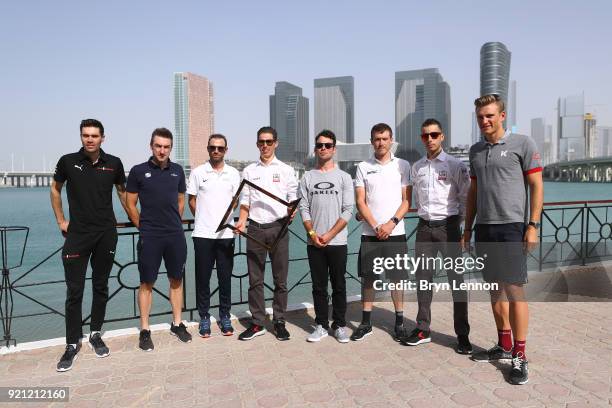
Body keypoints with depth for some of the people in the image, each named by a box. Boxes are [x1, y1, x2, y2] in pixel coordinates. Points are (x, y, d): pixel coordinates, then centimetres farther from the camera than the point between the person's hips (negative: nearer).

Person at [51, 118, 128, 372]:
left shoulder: (113, 163, 0)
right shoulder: (68, 161, -2)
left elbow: (122, 191, 15)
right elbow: (55, 189, 13)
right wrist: (60, 220, 8)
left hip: (106, 234, 1)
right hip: (77, 234, -1)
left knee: (101, 287, 11)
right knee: (74, 291, 1)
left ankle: (95, 334, 26)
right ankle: (72, 343, 14)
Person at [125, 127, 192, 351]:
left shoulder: (177, 170, 7)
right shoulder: (138, 171, -2)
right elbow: (130, 204, 3)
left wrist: (174, 224, 12)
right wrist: (144, 227, 5)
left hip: (176, 235, 3)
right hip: (149, 237, -3)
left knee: (176, 280, 11)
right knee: (147, 283, 4)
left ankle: (177, 324, 24)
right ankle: (145, 330, 16)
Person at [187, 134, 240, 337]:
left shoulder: (233, 174, 6)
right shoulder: (198, 172, 1)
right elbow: (192, 201, 6)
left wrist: (225, 220, 5)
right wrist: (203, 220, 6)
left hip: (226, 234, 1)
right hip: (203, 234, -1)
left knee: (225, 277, 8)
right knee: (203, 278, 7)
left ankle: (225, 317, 22)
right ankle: (204, 318, 20)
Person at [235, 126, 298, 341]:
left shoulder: (286, 170, 7)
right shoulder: (249, 171, 11)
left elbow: (293, 198, 6)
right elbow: (245, 201, 12)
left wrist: (292, 210, -15)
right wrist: (242, 221, -4)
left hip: (278, 227, -1)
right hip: (255, 228, 2)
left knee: (280, 279, 4)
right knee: (255, 279, 6)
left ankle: (279, 322, 16)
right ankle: (257, 323, 17)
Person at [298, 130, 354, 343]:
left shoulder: (344, 177, 3)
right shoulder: (307, 178, 8)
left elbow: (348, 211, -3)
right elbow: (304, 209, 4)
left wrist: (329, 235, -11)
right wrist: (312, 233, -9)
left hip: (337, 242, -1)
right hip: (314, 243, 2)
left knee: (339, 286, 6)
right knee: (318, 286, 9)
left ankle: (339, 325, 19)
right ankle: (321, 325, 20)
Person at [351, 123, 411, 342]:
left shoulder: (402, 165, 5)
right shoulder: (363, 167, 6)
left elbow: (407, 200, 1)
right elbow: (360, 202, 1)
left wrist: (392, 223, -11)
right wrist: (376, 227, -9)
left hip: (395, 233, -1)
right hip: (370, 233, 1)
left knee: (397, 277, 5)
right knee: (368, 278, 6)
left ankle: (399, 321, 19)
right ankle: (366, 322, 17)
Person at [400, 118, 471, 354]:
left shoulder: (455, 165, -1)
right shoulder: (416, 167, 11)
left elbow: (466, 197, 0)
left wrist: (457, 223, -2)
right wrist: (425, 216, 12)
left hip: (448, 225, -4)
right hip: (424, 227, 4)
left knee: (456, 280, -2)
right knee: (423, 279, 9)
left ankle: (463, 335, 7)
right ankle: (423, 330, 20)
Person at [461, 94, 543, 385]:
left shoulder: (522, 143, -1)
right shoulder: (476, 150, 15)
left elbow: (536, 186, -3)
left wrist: (533, 225, -10)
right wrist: (467, 228, 15)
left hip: (511, 227, -5)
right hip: (483, 228, 6)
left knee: (514, 291, -5)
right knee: (496, 290, 11)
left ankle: (519, 357, 5)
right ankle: (504, 347, 23)